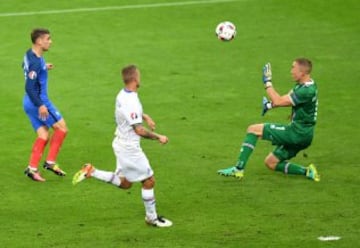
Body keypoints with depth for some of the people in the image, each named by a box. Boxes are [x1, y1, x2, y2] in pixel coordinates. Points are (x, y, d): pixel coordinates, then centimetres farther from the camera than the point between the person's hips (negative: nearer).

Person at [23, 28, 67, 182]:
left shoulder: (29, 55, 6)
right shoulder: (36, 62, -22)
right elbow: (29, 87, -26)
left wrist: (44, 68, 24)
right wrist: (40, 105, -27)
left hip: (30, 103, 9)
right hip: (39, 101, -9)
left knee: (43, 135, 12)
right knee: (61, 127, 2)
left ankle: (32, 168, 7)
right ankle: (50, 162, 5)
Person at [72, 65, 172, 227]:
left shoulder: (123, 95, 2)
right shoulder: (130, 102, -27)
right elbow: (139, 130, -28)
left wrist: (144, 116, 14)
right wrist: (158, 137, -16)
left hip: (122, 144, 9)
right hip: (129, 148, -9)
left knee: (124, 183, 20)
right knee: (148, 180, 3)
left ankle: (91, 172, 13)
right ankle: (151, 217, 15)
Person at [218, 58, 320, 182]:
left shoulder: (307, 91, -23)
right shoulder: (302, 85, 10)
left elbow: (279, 101, -24)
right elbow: (287, 99, 20)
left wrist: (267, 82, -15)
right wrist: (270, 105, 3)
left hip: (297, 133, -10)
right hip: (300, 135, 10)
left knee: (253, 130, -8)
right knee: (270, 163, 17)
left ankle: (238, 169, -10)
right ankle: (306, 171, 8)